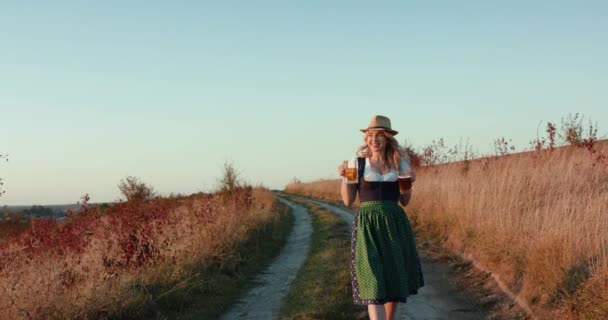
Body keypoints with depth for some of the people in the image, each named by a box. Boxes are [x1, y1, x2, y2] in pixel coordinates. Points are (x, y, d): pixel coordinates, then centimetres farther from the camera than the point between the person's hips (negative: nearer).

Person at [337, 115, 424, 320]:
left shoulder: (400, 163, 6)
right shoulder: (358, 163, 1)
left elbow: (404, 201, 12)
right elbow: (348, 201, 1)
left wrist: (409, 183, -5)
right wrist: (345, 177, -12)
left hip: (394, 224, 3)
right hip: (368, 226, -3)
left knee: (394, 279, 11)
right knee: (373, 281, -14)